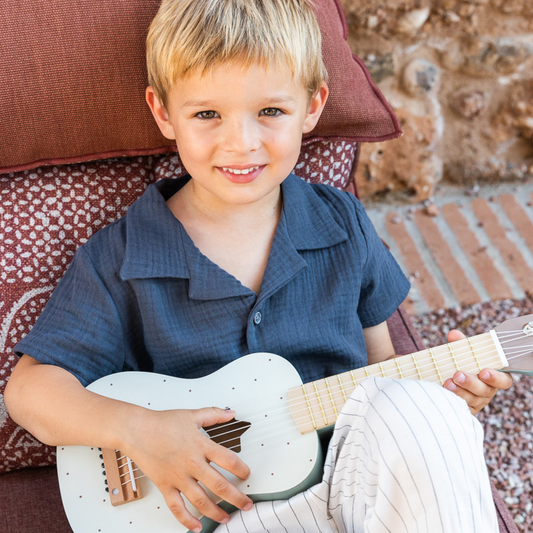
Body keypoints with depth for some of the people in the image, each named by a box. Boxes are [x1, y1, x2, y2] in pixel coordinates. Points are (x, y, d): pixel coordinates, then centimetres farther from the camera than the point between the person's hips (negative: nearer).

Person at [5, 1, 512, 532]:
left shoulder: (343, 225, 6)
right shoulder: (120, 259, -3)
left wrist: (441, 393, -6)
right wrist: (136, 429, -19)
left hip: (354, 469, 2)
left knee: (417, 406, -31)